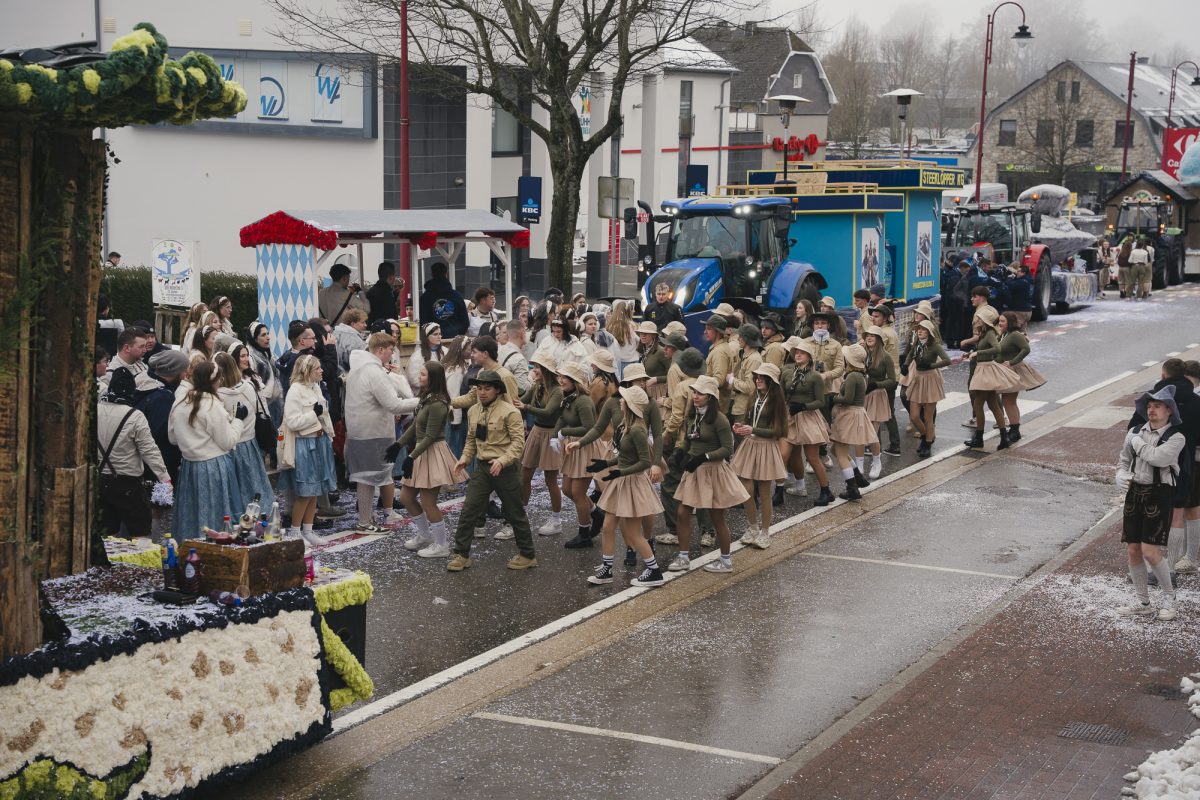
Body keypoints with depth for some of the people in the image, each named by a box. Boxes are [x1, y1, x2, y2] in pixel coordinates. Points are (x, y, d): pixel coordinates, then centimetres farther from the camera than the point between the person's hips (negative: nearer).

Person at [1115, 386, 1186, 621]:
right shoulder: (1136, 431, 8)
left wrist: (1137, 442, -9)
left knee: (1150, 552, -11)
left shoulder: (1176, 437, -7)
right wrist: (1122, 477, -4)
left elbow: (1157, 457, -24)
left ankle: (1169, 597, 13)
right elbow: (1123, 461, 17)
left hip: (1160, 495, -5)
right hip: (1135, 493, 5)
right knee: (1133, 550, 6)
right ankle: (1143, 603, 20)